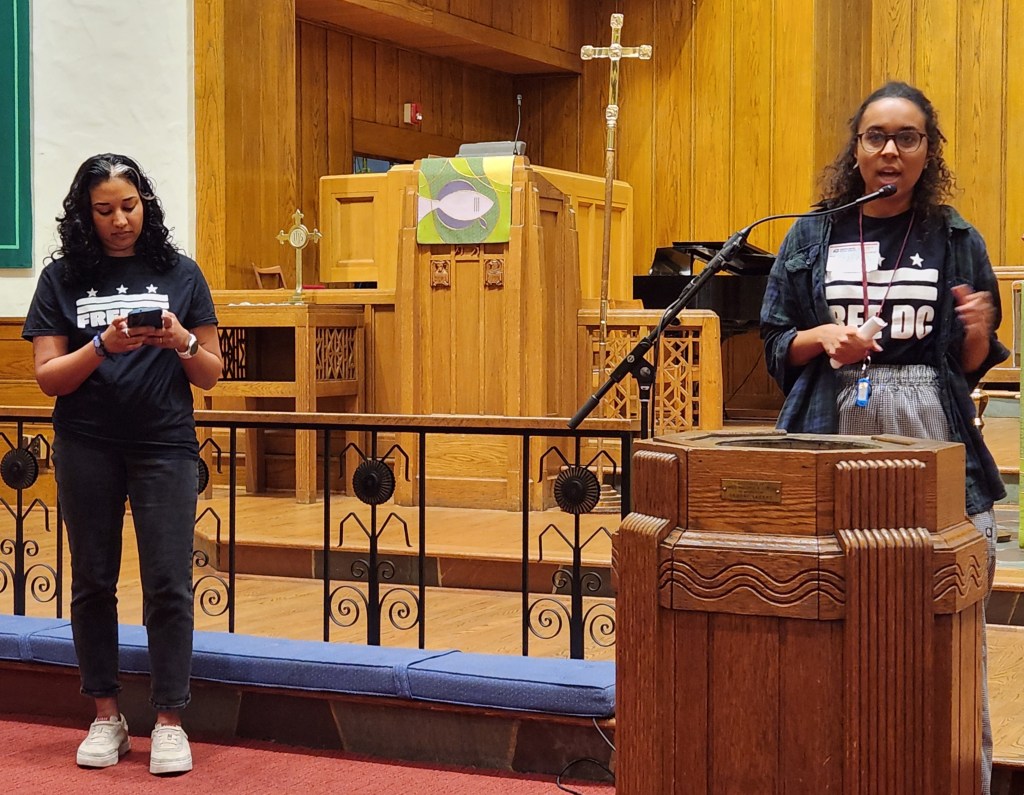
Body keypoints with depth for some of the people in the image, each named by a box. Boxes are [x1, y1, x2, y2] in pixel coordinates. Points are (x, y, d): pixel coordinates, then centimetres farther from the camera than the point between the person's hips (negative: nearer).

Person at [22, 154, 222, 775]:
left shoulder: (180, 273, 4)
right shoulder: (63, 278, 3)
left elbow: (211, 375, 6)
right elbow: (48, 376, -1)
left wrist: (182, 343, -14)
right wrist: (103, 345, -17)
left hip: (165, 445, -1)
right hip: (87, 449, 1)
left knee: (168, 584, -3)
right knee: (93, 582, 7)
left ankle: (170, 721, 7)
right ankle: (107, 716, 20)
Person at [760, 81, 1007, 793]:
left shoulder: (957, 240, 8)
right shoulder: (814, 236, 9)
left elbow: (973, 365, 10)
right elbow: (776, 343, 11)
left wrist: (979, 332, -11)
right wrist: (825, 338, -9)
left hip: (933, 445, 0)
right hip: (834, 443, 1)